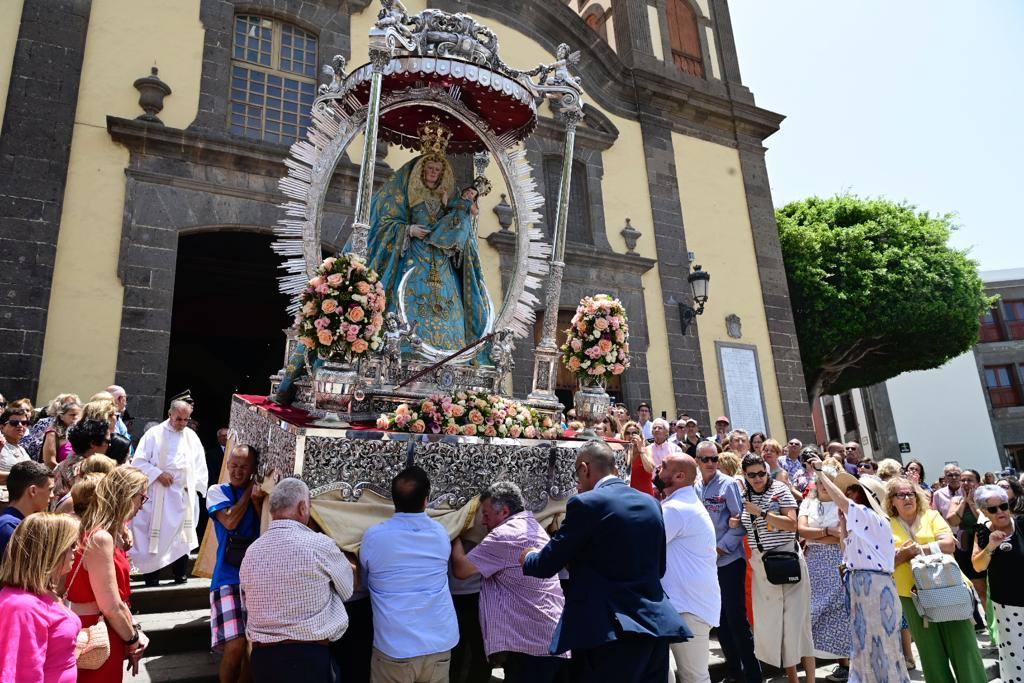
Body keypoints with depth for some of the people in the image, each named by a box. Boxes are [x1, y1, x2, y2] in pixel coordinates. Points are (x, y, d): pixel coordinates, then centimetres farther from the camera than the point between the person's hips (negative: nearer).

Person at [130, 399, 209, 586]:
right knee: (157, 534, -2)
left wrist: (194, 485, 3)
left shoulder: (191, 436, 11)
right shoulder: (154, 434, 0)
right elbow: (139, 461, -2)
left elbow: (200, 465, 15)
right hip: (160, 495, -3)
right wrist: (158, 473, -14)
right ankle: (152, 575, 7)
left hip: (185, 495, 3)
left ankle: (179, 573, 14)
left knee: (182, 535, 5)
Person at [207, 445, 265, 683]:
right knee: (235, 645, -14)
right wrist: (250, 488, -2)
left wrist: (258, 502, -12)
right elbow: (230, 521, -11)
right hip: (229, 577, -2)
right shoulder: (217, 491, 5)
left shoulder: (261, 494, 10)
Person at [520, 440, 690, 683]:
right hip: (655, 622, 7)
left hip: (610, 628, -7)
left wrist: (528, 558, 16)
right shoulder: (651, 503, 9)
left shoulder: (586, 503, -11)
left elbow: (547, 565, -6)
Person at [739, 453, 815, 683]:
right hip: (760, 564, 5)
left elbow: (792, 524, -13)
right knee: (771, 621, 7)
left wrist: (761, 512, -19)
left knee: (795, 619, -3)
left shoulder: (779, 490, -5)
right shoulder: (745, 498, 8)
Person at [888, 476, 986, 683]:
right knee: (930, 650, 10)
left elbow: (949, 543, -9)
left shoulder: (931, 516, 5)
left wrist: (919, 549, -12)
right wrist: (902, 554, -14)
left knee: (961, 642, 1)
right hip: (913, 594, 1)